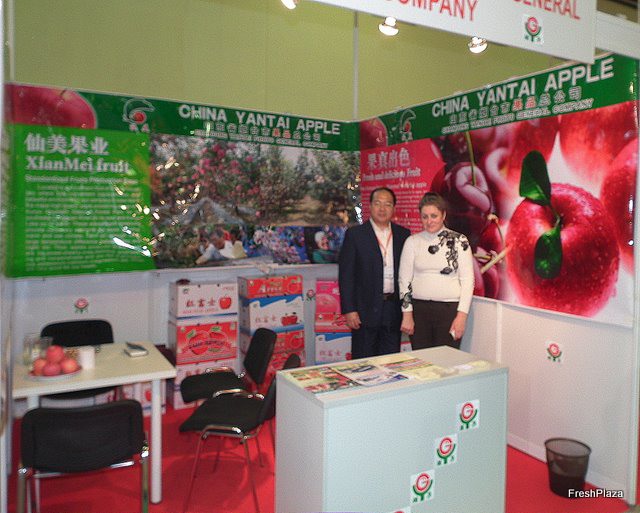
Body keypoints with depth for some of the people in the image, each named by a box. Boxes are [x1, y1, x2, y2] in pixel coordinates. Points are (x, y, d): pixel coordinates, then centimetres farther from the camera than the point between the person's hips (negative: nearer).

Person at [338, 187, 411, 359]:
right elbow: (345, 274, -6)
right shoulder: (355, 234, -4)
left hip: (394, 309, 3)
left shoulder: (403, 234, 7)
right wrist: (349, 310, -12)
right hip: (366, 310, -3)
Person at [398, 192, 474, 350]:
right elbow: (404, 279, 6)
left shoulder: (459, 241, 1)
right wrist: (407, 314, 1)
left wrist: (462, 315, -7)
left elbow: (467, 279, -1)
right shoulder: (412, 242, 5)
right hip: (419, 309, 2)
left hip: (449, 309, -1)